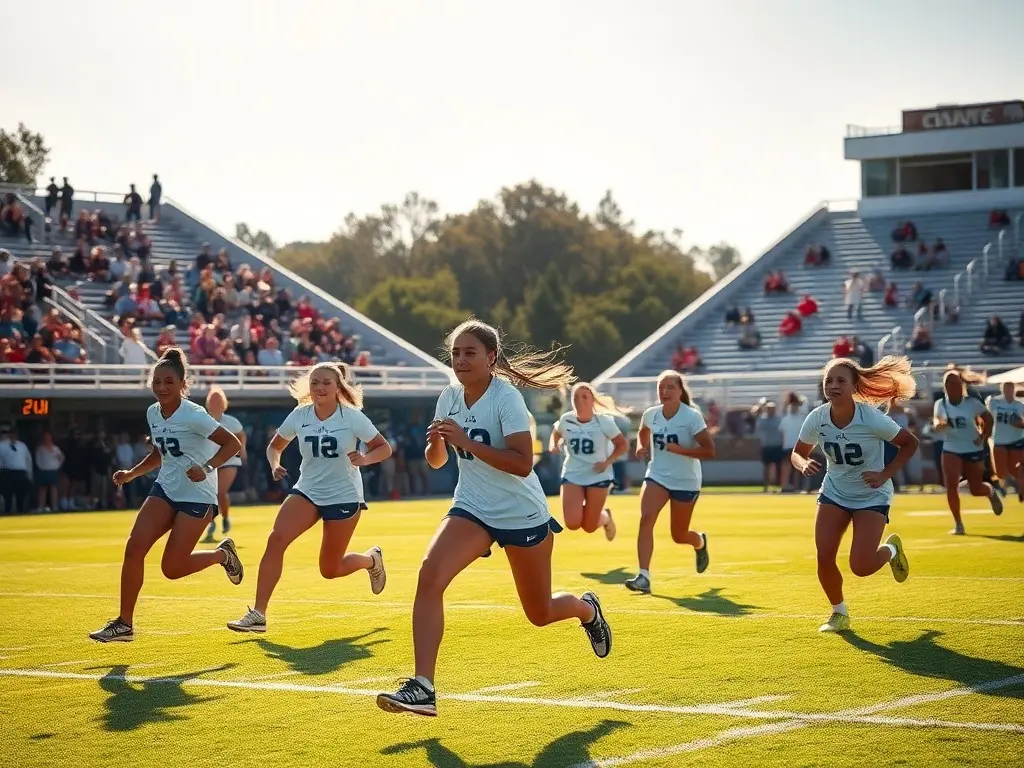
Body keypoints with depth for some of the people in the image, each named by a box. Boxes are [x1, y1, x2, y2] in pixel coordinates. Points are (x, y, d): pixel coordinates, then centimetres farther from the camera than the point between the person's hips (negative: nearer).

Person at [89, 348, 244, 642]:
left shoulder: (193, 415, -18)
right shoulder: (153, 413, 5)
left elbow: (232, 443, -18)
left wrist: (207, 467, -31)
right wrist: (131, 474, 6)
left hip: (197, 496, -7)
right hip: (165, 489, 7)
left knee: (172, 568, -8)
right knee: (134, 546, -11)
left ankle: (222, 554, 22)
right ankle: (124, 623, -4)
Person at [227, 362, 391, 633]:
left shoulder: (352, 417, -13)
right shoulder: (300, 416, -5)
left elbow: (384, 448, -6)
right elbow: (275, 446, 11)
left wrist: (364, 459, -27)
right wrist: (275, 465, -11)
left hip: (344, 497, -3)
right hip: (307, 491, 3)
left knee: (330, 570, 4)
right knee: (276, 539, -22)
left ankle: (371, 559, 38)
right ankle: (258, 614, -21)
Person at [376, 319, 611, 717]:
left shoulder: (506, 398, -19)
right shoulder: (449, 398, -1)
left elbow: (522, 463, -28)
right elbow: (436, 461, 10)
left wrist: (466, 441, -32)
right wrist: (436, 442, -13)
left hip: (523, 515, -4)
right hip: (473, 508, 4)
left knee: (540, 613, 11)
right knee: (429, 576, -24)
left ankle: (586, 608, 48)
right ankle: (421, 687, -25)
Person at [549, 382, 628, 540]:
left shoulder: (604, 421, -13)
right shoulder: (566, 420, -6)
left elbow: (623, 445, -5)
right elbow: (555, 432, 18)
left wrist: (607, 463, -19)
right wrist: (554, 445, -4)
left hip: (598, 476, -2)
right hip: (572, 475, 2)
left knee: (589, 527, -1)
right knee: (572, 524, -15)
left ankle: (605, 517, 37)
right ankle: (582, 509, 23)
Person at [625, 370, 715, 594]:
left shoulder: (692, 416, -16)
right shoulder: (650, 415, -2)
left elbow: (709, 450, -20)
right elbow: (643, 432, 23)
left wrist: (678, 449, -28)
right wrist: (642, 447, 2)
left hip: (686, 482, -3)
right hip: (657, 476, 3)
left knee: (679, 536, 8)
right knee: (646, 519, -22)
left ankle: (700, 542, 47)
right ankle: (644, 576, -25)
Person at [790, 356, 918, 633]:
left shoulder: (871, 419, -25)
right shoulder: (816, 418, -15)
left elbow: (910, 443, -10)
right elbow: (797, 453, 2)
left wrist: (885, 475, -19)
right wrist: (804, 464, -21)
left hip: (872, 496, -3)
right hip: (834, 493, 3)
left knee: (861, 567, -14)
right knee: (824, 559, -10)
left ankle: (892, 550, 22)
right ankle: (839, 613, 18)